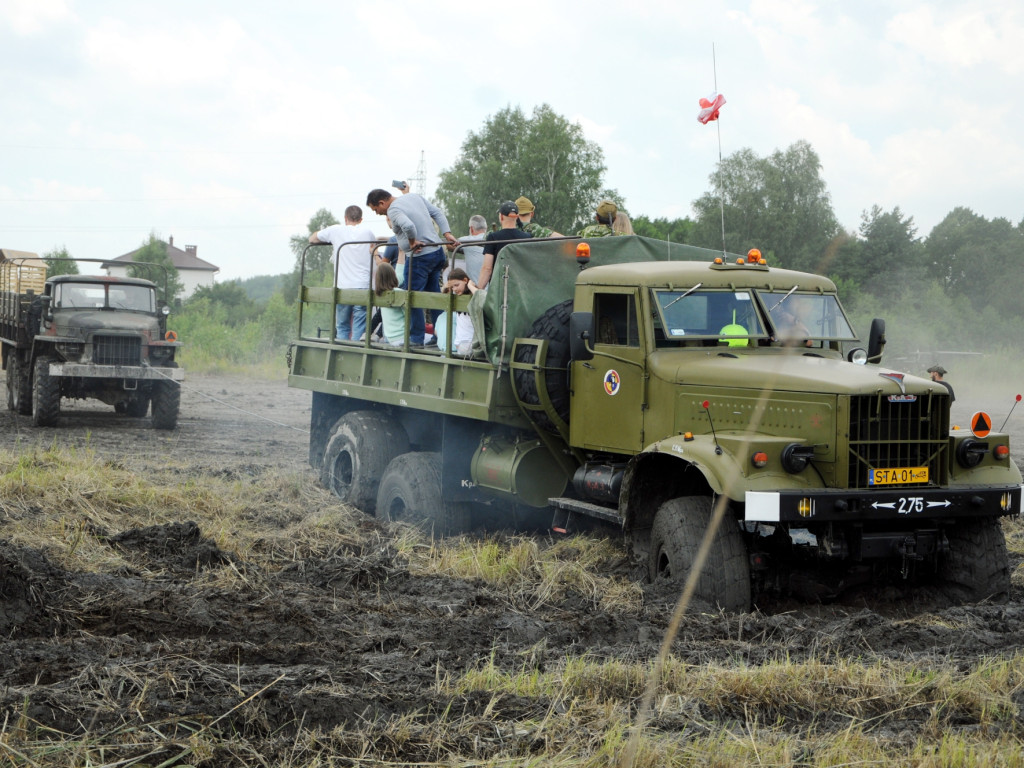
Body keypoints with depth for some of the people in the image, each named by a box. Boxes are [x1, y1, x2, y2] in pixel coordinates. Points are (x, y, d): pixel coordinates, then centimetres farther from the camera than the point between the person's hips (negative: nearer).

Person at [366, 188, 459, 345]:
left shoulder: (393, 210, -17)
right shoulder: (414, 196, 11)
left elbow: (408, 225, -36)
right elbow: (438, 213, 12)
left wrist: (412, 241, -18)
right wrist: (447, 233, 5)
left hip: (419, 257, -9)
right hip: (438, 252, 9)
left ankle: (416, 338, 5)